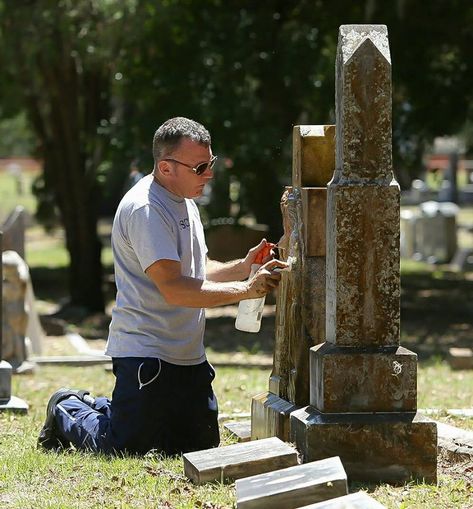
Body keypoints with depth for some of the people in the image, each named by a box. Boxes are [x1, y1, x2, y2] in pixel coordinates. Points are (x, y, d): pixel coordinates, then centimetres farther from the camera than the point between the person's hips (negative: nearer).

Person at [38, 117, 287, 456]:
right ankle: (69, 414, 21)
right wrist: (246, 290, -29)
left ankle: (99, 409, 29)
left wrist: (242, 268, 3)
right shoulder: (145, 209, -19)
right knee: (127, 450, -9)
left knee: (203, 446, 13)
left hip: (188, 356, 9)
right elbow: (174, 288, -27)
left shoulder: (184, 201, 14)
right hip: (146, 354, -9)